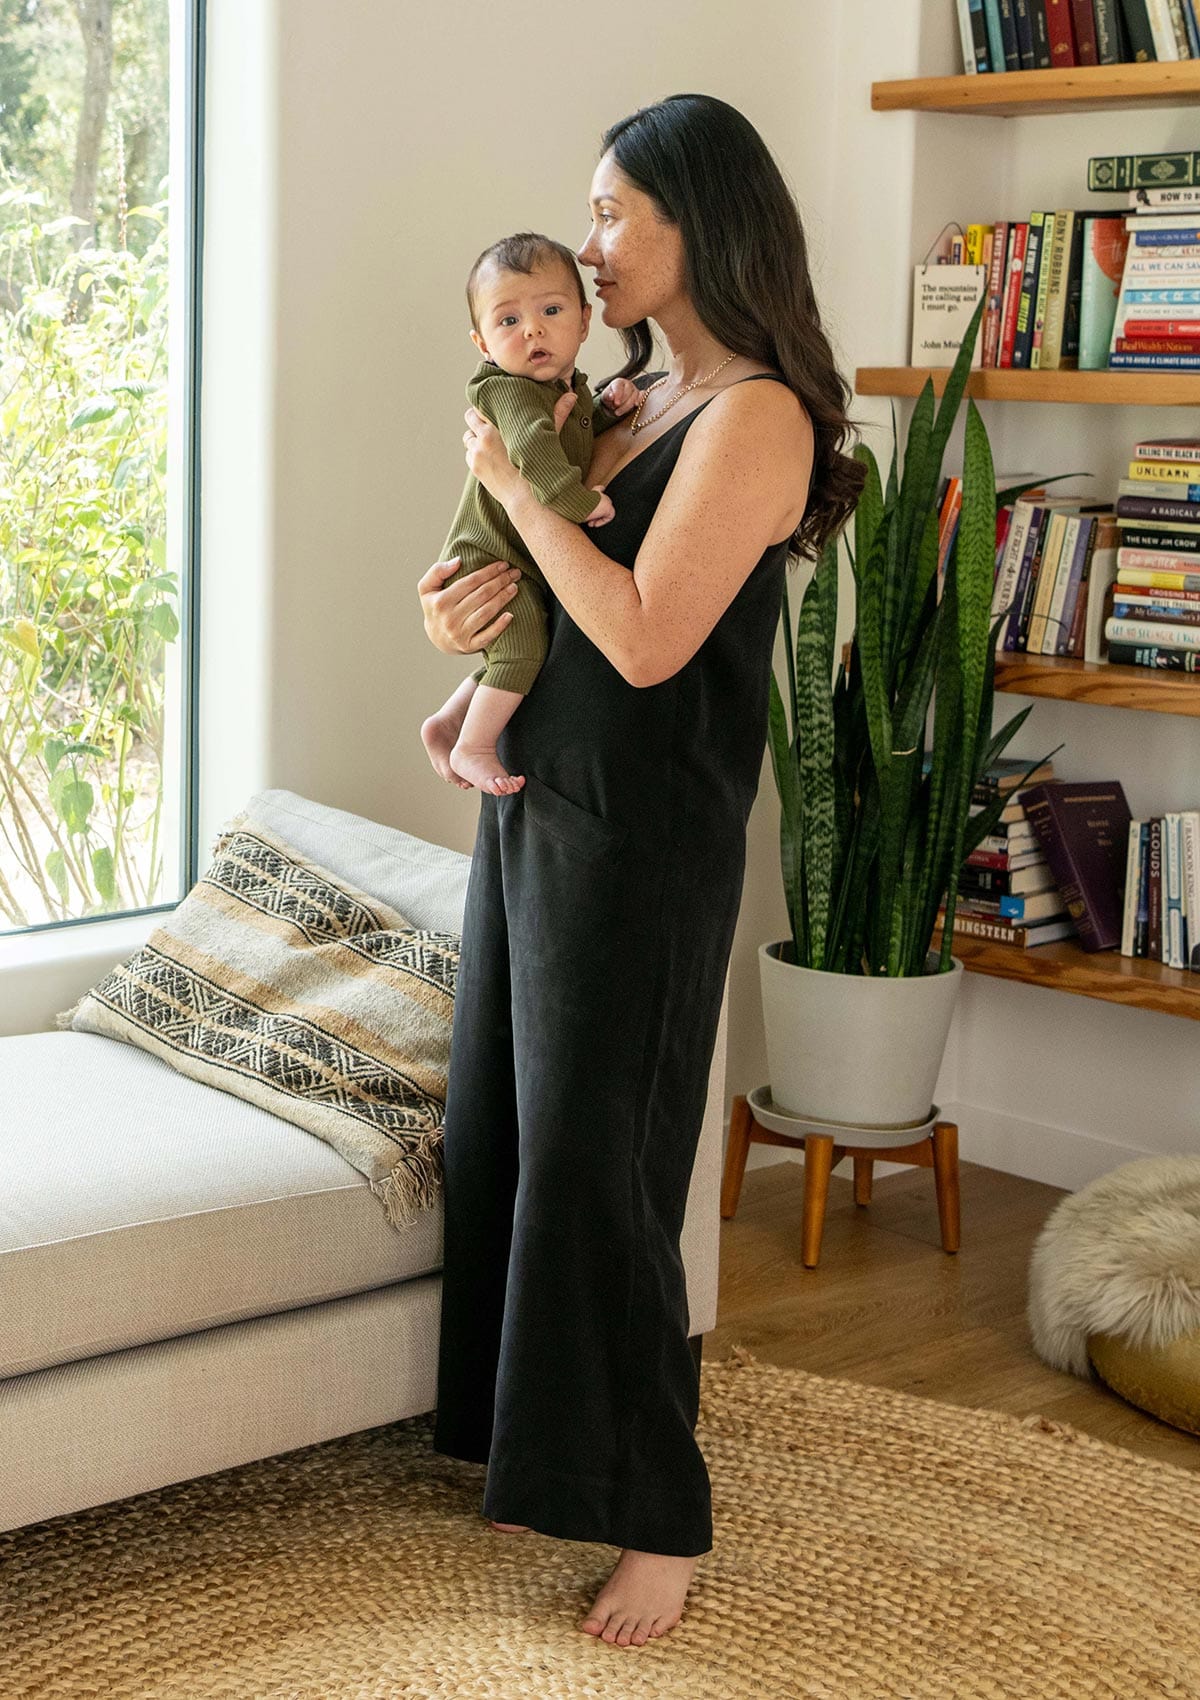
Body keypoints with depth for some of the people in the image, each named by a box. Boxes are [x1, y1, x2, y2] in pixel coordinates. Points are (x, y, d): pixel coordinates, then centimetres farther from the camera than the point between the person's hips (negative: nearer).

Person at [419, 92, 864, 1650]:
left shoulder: (755, 415, -14)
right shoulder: (632, 401, 12)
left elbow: (647, 636, -23)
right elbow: (508, 572, 19)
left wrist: (514, 483, -14)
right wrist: (449, 604, -4)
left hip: (639, 839, -9)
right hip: (532, 808, 9)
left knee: (592, 1169, -5)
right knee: (503, 1140, 13)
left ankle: (660, 1520, 9)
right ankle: (543, 1459, 28)